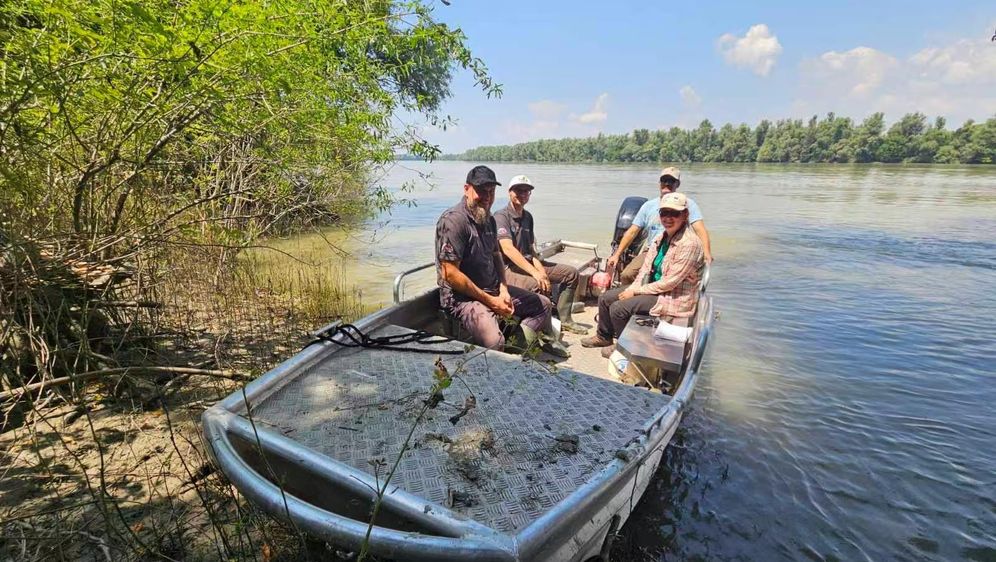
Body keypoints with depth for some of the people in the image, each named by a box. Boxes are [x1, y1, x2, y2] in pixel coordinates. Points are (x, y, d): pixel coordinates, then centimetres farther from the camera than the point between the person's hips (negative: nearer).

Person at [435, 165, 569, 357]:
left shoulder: (489, 219, 11)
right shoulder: (453, 220, -18)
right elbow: (450, 274, -23)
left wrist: (503, 291, 0)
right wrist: (490, 301, -18)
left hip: (494, 291, 9)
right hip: (462, 297, -9)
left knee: (542, 304, 15)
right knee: (494, 342, -34)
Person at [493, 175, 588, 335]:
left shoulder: (527, 217, 15)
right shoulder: (501, 216, -11)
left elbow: (531, 249, 16)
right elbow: (508, 249, -25)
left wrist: (541, 270, -4)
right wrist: (535, 273, -32)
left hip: (528, 263, 9)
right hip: (507, 268, -9)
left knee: (571, 273, 3)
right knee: (538, 286, -37)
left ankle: (563, 319, 4)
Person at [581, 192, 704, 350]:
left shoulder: (689, 244, -22)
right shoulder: (661, 237, 5)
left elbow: (670, 282, -23)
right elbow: (647, 266, 9)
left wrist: (636, 291, -17)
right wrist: (633, 288, -8)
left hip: (674, 298, -9)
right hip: (653, 287, 9)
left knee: (618, 308, -21)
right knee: (605, 298, 5)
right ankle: (604, 337, 27)